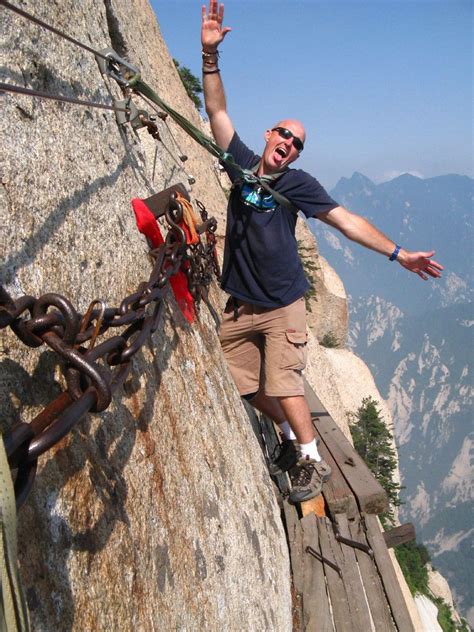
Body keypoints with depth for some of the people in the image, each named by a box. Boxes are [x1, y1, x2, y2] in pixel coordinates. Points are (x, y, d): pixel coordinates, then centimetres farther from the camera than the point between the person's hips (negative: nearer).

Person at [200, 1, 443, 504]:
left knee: (282, 383, -8)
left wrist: (397, 253, -15)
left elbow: (346, 220, -8)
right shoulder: (242, 163, 3)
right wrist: (210, 55, -9)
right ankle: (292, 433, 32)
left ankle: (312, 460, 11)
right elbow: (217, 111, 1)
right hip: (239, 305, 4)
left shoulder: (298, 184, -6)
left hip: (282, 305, -4)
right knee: (244, 384, 9)